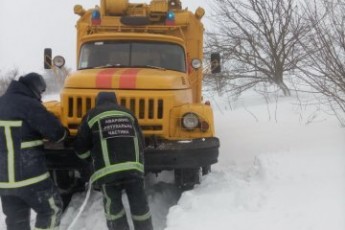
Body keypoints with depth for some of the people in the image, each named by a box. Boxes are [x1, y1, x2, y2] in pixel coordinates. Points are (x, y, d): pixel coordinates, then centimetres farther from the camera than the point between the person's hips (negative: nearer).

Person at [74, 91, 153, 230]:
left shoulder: (92, 116, 12)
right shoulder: (128, 114, 22)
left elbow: (81, 148, 11)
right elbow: (140, 142, 24)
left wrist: (92, 157, 31)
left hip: (108, 170, -3)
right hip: (134, 166, 3)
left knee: (113, 204, 11)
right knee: (139, 203, 13)